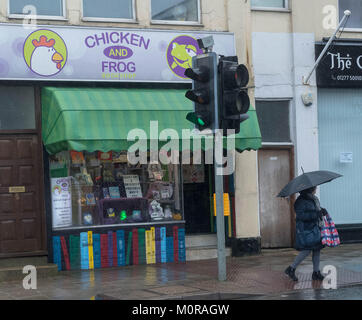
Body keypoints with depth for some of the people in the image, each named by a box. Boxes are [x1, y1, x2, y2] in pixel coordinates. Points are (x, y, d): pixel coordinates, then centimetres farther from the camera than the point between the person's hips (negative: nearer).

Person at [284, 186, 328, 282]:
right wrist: (315, 214, -27)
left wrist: (322, 210, 2)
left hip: (316, 228, 9)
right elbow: (300, 215, -22)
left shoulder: (315, 198, 13)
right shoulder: (301, 201, -14)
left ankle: (316, 272, 14)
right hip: (306, 229, -9)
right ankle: (291, 269, 3)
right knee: (307, 250, -11)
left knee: (317, 249, 7)